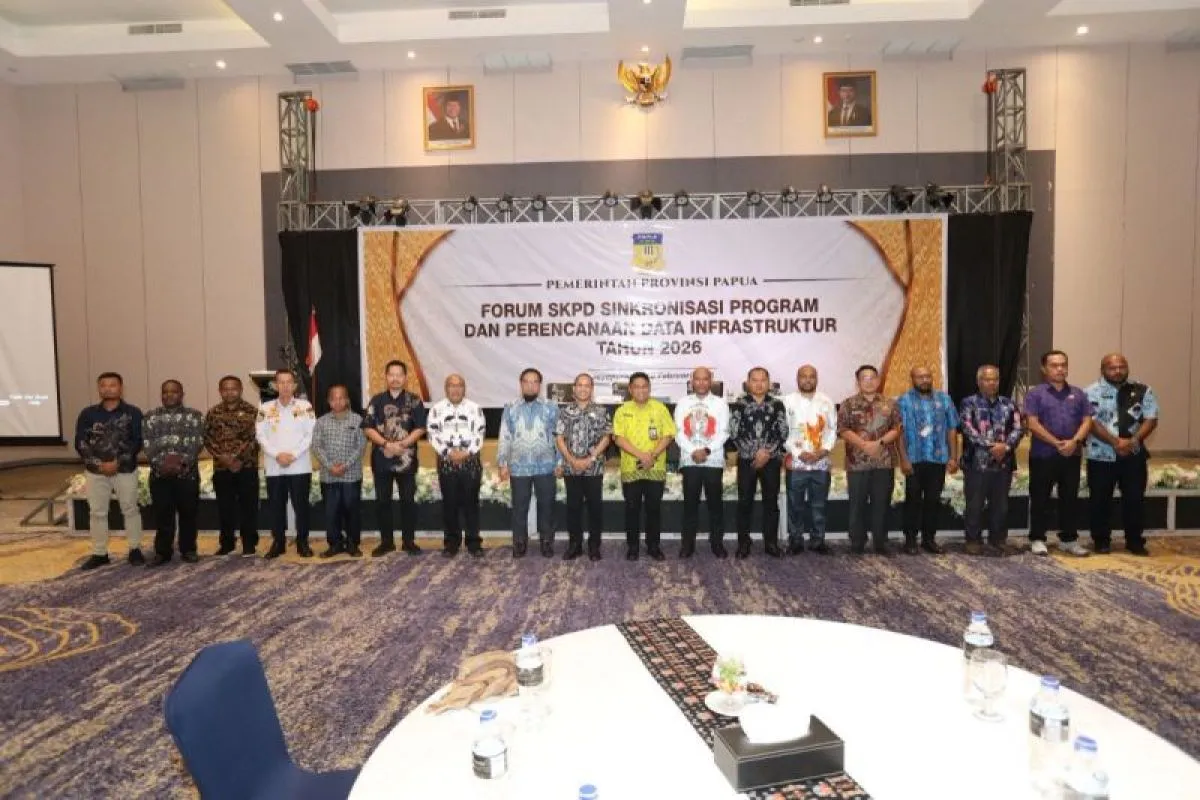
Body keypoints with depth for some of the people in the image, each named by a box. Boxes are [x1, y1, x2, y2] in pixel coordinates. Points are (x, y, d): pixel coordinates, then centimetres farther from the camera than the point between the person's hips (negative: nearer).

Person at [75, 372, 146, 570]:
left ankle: (135, 550, 16)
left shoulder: (133, 412, -3)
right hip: (96, 471, 3)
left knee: (130, 509, 6)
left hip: (126, 470, -2)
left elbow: (137, 442, -7)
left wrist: (118, 462, -16)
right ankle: (99, 553, 19)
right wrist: (98, 463, -13)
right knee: (97, 512, 8)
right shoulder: (88, 413, 4)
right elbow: (80, 443, -1)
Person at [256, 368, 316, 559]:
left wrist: (294, 454, -13)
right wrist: (277, 454, -12)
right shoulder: (266, 408, 5)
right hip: (274, 468, 2)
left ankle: (302, 542, 15)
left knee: (301, 505, 3)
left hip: (300, 466, -2)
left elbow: (311, 434, -4)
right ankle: (278, 543, 21)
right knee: (276, 506, 8)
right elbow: (261, 436, 1)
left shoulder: (305, 406, 1)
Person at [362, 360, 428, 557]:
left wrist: (402, 444, -15)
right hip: (382, 458, 2)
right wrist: (386, 443, -14)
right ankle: (386, 541, 18)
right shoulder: (377, 400, 5)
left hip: (406, 458, -1)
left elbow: (420, 428, -3)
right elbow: (368, 428, -2)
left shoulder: (414, 400, 2)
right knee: (382, 501, 7)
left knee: (408, 500, 3)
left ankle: (409, 541, 13)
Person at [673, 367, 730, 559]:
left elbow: (723, 433, -3)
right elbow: (678, 432, 1)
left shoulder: (720, 403, 5)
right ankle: (688, 543, 13)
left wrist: (707, 450, -16)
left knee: (715, 502, 5)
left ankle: (717, 542, 15)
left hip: (713, 460, -1)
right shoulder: (683, 403, 8)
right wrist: (693, 451, -13)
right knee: (690, 502, 5)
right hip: (689, 460, 1)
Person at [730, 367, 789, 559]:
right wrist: (755, 452, -13)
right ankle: (743, 544, 13)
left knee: (771, 502, 7)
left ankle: (771, 543, 17)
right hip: (746, 460, -1)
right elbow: (734, 433, -6)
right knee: (744, 503, 3)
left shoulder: (777, 404, 4)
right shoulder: (739, 404, 0)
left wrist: (768, 453, -12)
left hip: (771, 461, 1)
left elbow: (783, 433, -1)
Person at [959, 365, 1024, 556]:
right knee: (975, 505, 2)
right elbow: (969, 430, -11)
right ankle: (973, 541, 12)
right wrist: (992, 445, -18)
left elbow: (1018, 428, 2)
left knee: (1000, 505, 9)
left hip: (1003, 463, 3)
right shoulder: (969, 403, 0)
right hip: (976, 463, -3)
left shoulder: (1008, 404, 11)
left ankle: (998, 541, 20)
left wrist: (1005, 446, -15)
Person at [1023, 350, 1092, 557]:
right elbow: (1032, 424, -10)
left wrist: (1074, 441, -12)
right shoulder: (1035, 393, -2)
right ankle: (1037, 539, 10)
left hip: (1072, 455, 4)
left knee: (1070, 498, 10)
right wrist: (1056, 443, -15)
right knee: (1040, 499, 2)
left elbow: (1087, 421, 4)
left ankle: (1069, 539, 21)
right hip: (1043, 455, -4)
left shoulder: (1077, 393, 11)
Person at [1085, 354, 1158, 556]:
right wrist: (1115, 442, -20)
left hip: (1134, 455, 2)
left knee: (1134, 499, 6)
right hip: (1101, 456, -2)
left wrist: (1133, 441, -14)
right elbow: (1091, 422, -11)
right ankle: (1101, 540, 16)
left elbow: (1151, 419, 1)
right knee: (1100, 500, 4)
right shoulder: (1092, 392, -3)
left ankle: (1135, 541, 19)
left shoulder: (1142, 391, 6)